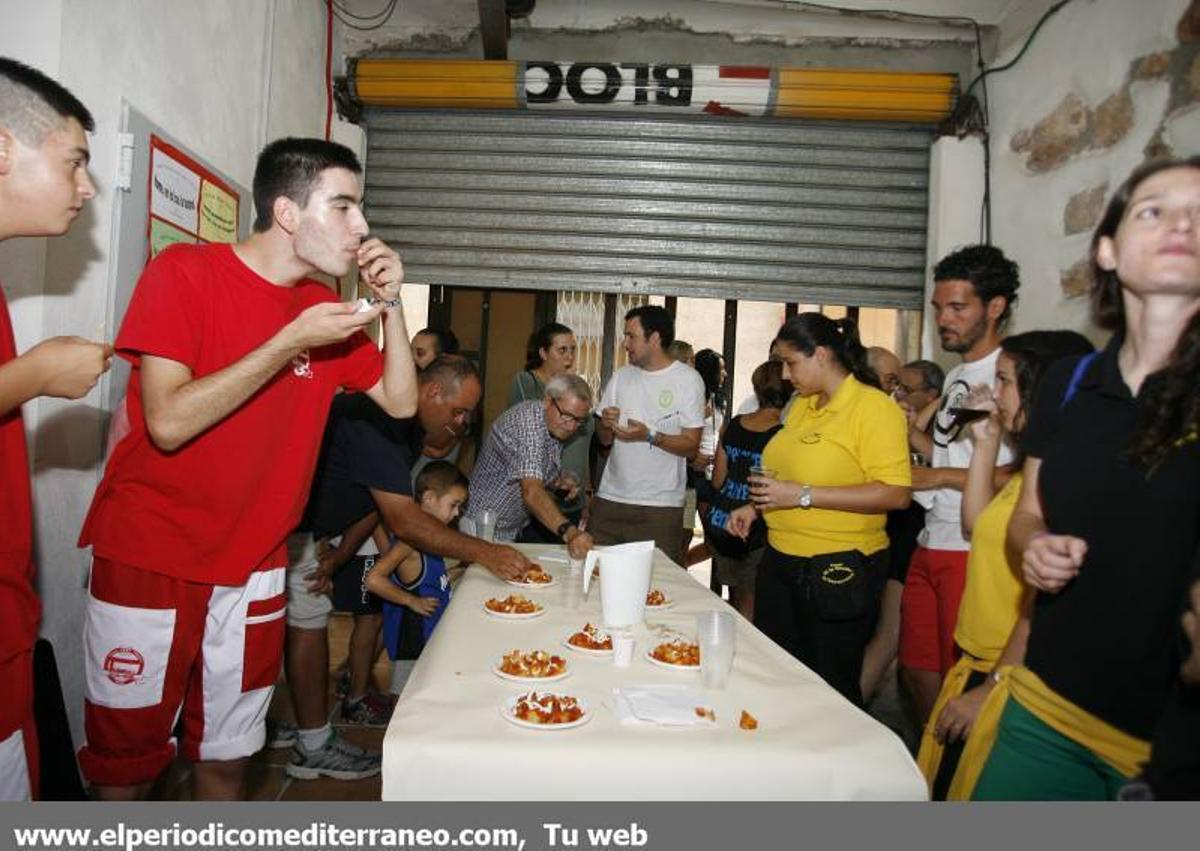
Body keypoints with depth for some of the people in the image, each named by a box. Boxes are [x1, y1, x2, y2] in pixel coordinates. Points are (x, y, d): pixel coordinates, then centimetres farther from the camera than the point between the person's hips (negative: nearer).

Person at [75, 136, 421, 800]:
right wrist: (291, 342, -22)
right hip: (149, 559, -4)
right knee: (126, 758, 12)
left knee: (227, 753, 16)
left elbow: (401, 401, 3)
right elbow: (168, 422, -20)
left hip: (252, 566, 4)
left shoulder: (326, 306, 5)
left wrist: (389, 302, -7)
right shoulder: (185, 272, -11)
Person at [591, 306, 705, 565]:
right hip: (610, 499, 4)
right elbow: (604, 440, 13)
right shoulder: (621, 376, 11)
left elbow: (691, 446, -7)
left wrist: (650, 435, -21)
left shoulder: (688, 379, -3)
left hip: (660, 506, -4)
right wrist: (606, 425, -9)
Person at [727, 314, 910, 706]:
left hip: (838, 570, -8)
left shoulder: (874, 407, -13)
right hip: (780, 560, 8)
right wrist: (755, 506, 8)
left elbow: (896, 493, -22)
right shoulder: (802, 405, 10)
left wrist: (803, 496, -24)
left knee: (831, 688, 7)